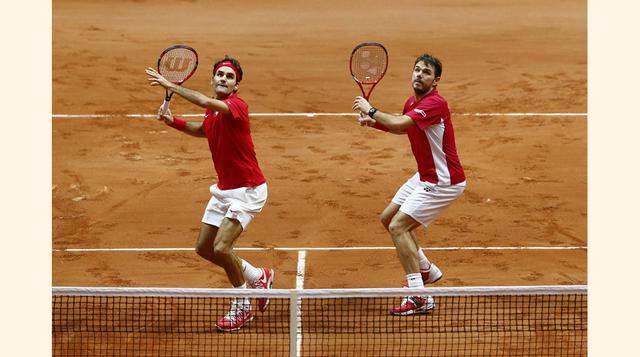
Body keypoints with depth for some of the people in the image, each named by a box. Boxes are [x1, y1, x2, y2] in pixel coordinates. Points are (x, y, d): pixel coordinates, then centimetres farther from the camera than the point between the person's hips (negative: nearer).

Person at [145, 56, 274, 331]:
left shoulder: (237, 106, -20)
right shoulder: (213, 111, 5)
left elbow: (205, 102, -41)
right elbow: (202, 130, 29)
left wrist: (169, 85, -34)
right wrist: (173, 121, 12)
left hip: (247, 190, -9)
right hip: (224, 189, 9)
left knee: (221, 248, -19)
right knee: (204, 248, 12)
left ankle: (242, 307, 3)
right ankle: (259, 277, 32)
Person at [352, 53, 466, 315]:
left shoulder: (434, 104, -25)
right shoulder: (412, 102, 5)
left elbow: (399, 123, -38)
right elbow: (401, 128, 26)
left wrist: (370, 110, -22)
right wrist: (373, 122, 9)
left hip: (444, 182, -10)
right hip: (425, 176, 10)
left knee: (398, 226, -16)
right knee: (388, 218, 19)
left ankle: (419, 298, -16)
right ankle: (427, 271, 33)